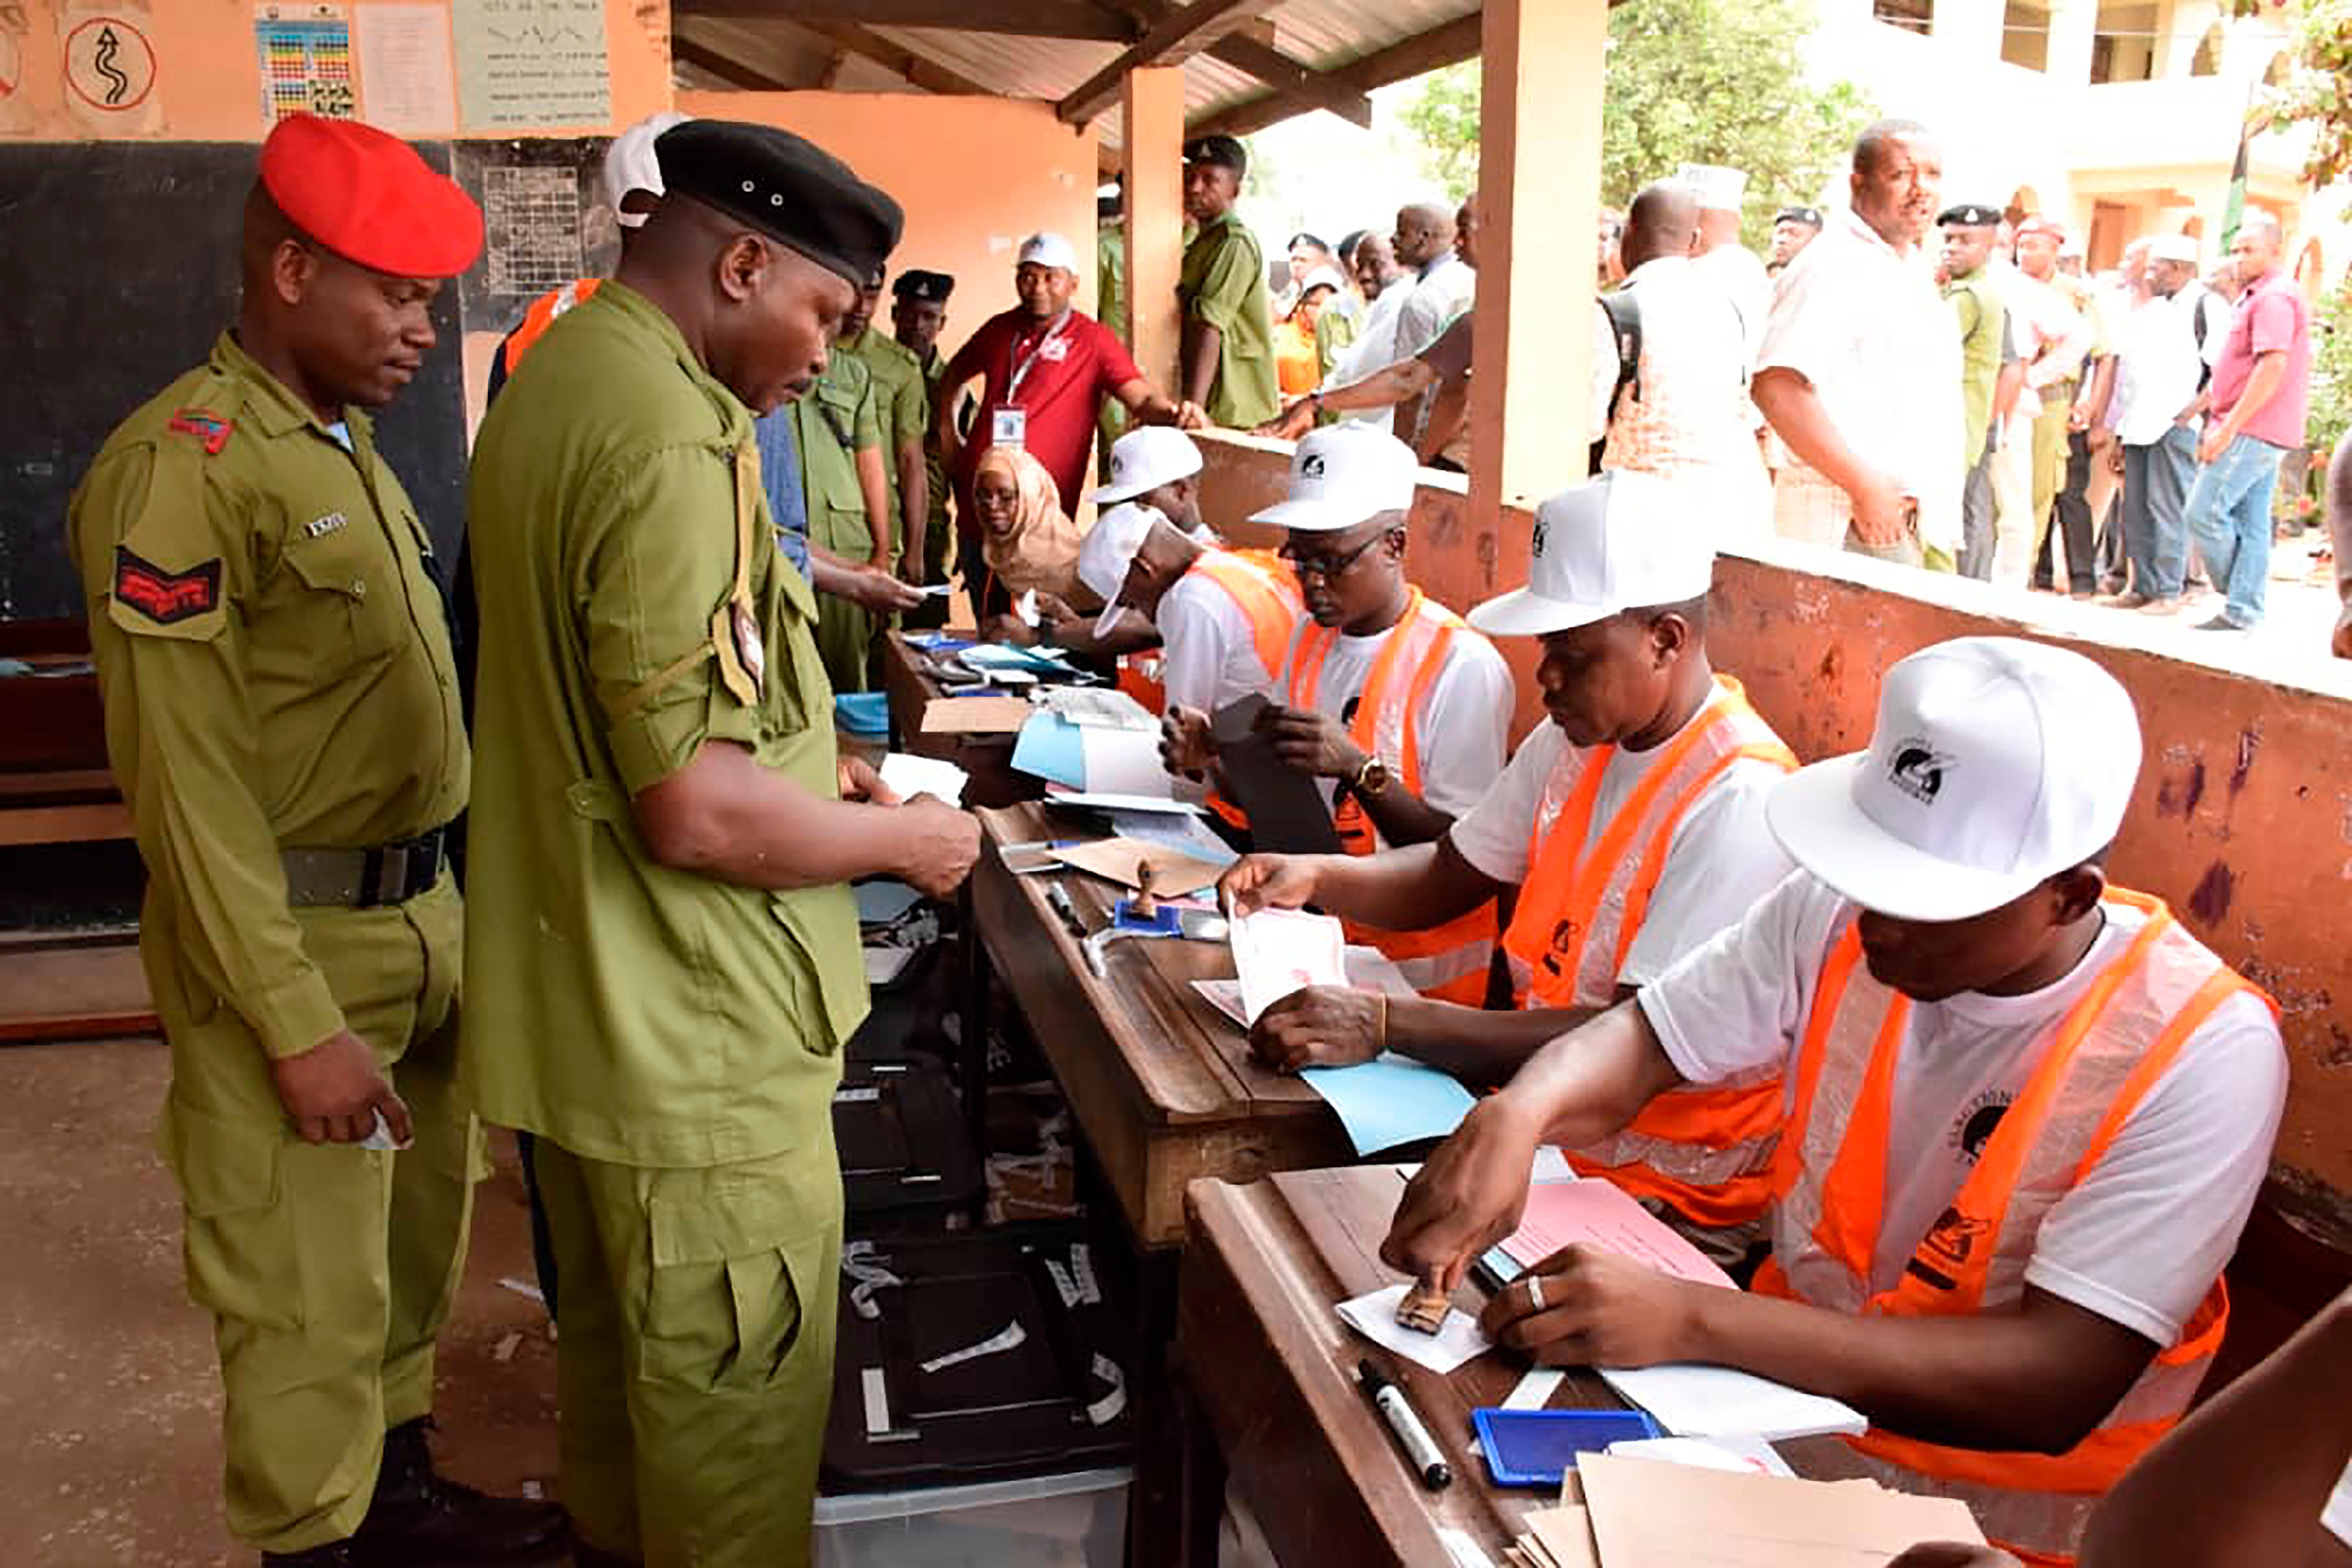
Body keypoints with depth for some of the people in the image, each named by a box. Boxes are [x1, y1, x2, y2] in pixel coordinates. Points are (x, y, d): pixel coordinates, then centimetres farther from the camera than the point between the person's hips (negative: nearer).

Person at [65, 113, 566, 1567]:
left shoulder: (345, 445, 11)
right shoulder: (181, 468, -17)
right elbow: (188, 785, -19)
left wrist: (442, 909, 15)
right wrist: (297, 1025, -20)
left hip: (421, 916, 9)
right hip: (295, 945, -9)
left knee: (413, 1255, 21)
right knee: (310, 1297, 6)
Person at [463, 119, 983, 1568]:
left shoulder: (556, 380, 9)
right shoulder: (673, 444, -24)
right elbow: (694, 812, -28)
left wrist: (809, 770, 13)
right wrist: (903, 840, -12)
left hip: (577, 1005, 10)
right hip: (693, 1039, -10)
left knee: (615, 1336, 27)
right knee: (737, 1397, 8)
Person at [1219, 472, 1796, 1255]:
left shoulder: (1739, 805, -23)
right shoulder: (1575, 740, 5)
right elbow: (1447, 878, 13)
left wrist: (1386, 1024, -33)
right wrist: (1315, 876, -7)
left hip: (1666, 1202, -8)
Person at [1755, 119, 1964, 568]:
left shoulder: (1912, 273, 20)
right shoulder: (1832, 267, -12)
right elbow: (1777, 388, -25)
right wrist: (1864, 485, -24)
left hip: (1923, 518, 10)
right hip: (1853, 522, -10)